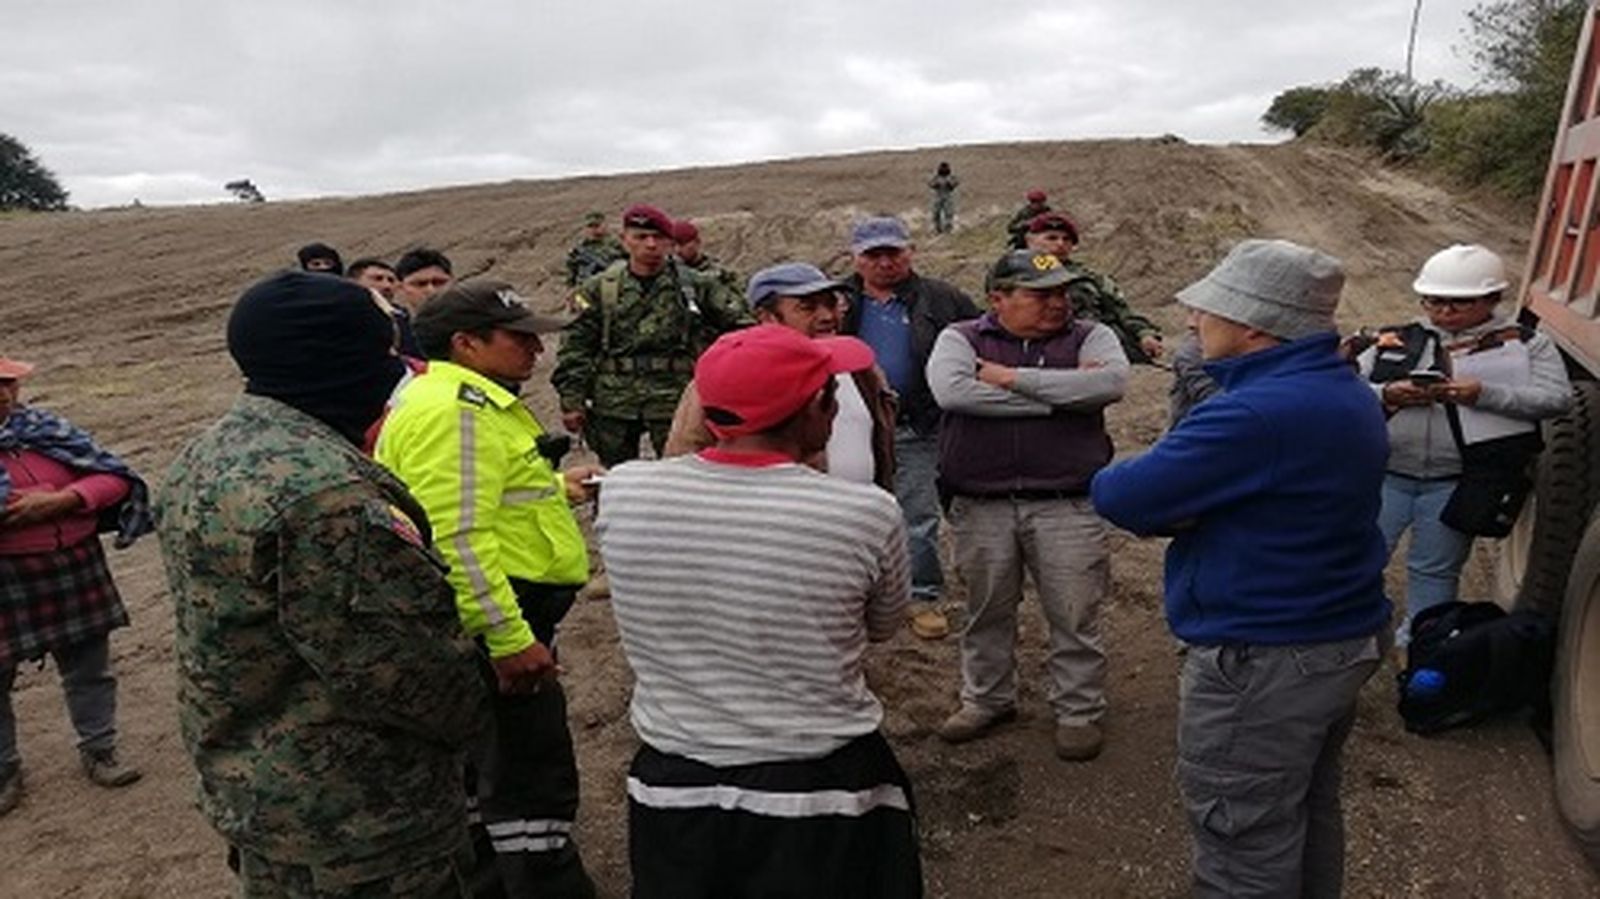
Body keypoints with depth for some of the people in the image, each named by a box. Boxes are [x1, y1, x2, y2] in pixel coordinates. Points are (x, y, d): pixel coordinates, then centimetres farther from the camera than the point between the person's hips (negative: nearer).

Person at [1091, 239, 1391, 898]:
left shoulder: (1255, 414, -28)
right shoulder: (1348, 393, 6)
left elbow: (1120, 497, -25)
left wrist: (1108, 479, -2)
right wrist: (1174, 503, -8)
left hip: (1262, 663, -10)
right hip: (1344, 642, 10)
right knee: (1310, 816, 26)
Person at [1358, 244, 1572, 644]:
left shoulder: (1526, 344, 6)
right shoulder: (1397, 341, 5)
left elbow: (1557, 398, -4)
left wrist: (1483, 395, -17)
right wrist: (1387, 395, -17)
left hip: (1458, 482, 0)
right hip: (1385, 474, 1)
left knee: (1435, 570, 12)